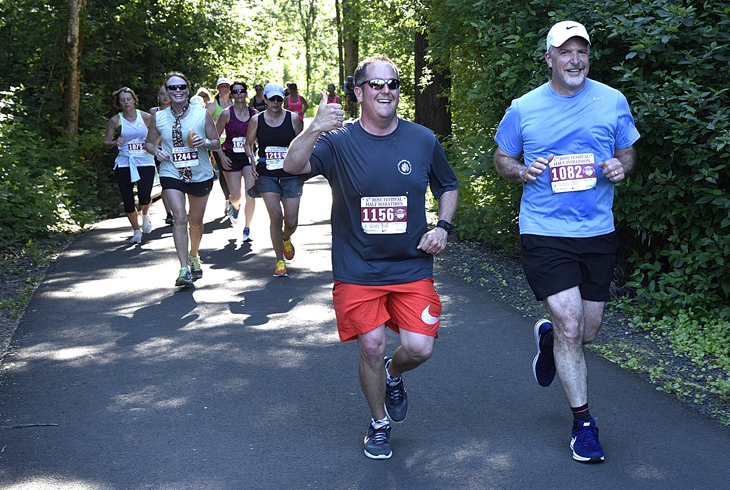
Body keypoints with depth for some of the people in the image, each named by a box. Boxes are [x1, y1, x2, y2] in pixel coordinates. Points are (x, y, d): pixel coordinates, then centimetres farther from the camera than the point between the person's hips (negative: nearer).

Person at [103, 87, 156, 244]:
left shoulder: (146, 117, 1)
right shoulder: (115, 121, 0)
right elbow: (106, 142, 6)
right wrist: (115, 143, -15)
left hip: (145, 162, -1)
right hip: (124, 163, 1)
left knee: (144, 197, -16)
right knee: (128, 200, -1)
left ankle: (145, 214, 22)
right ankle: (136, 230, 21)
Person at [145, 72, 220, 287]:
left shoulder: (202, 114, -2)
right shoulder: (158, 118, 1)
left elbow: (217, 144, 3)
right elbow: (150, 142, 14)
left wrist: (205, 143, -19)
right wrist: (157, 152, -9)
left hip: (200, 174, 1)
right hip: (171, 174, -1)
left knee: (195, 221, 13)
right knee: (179, 218, -17)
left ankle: (193, 256, 40)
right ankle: (184, 269, -16)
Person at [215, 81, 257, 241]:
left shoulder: (254, 114, 2)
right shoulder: (226, 114, -5)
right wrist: (221, 156, -7)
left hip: (249, 157, 1)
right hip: (231, 158, -1)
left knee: (251, 194, -11)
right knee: (236, 196, 0)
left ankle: (247, 228, 5)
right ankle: (235, 207, 40)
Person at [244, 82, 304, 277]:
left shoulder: (293, 119, 0)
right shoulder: (256, 120, 1)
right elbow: (248, 143, 15)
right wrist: (252, 158, -3)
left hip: (290, 175, 0)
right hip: (267, 175, 0)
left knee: (291, 222, 0)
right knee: (276, 217, -12)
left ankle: (286, 239, 38)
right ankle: (280, 261, 3)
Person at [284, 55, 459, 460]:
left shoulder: (423, 140, 1)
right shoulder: (339, 142, -7)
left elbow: (448, 188, 17)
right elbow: (293, 166, -25)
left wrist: (442, 227, -1)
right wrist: (314, 130, -45)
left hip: (412, 267, 2)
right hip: (358, 270, -2)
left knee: (419, 348, -7)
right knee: (371, 346, -4)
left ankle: (393, 376, 31)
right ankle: (379, 424, 23)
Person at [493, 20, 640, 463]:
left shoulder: (613, 102, 3)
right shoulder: (523, 109, -1)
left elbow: (628, 152, 15)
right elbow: (502, 158, 11)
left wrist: (621, 168, -9)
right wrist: (521, 171, -11)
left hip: (598, 232, 3)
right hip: (544, 232, -3)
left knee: (587, 333, 12)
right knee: (570, 326, -11)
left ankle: (547, 337, 49)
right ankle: (583, 423, 6)